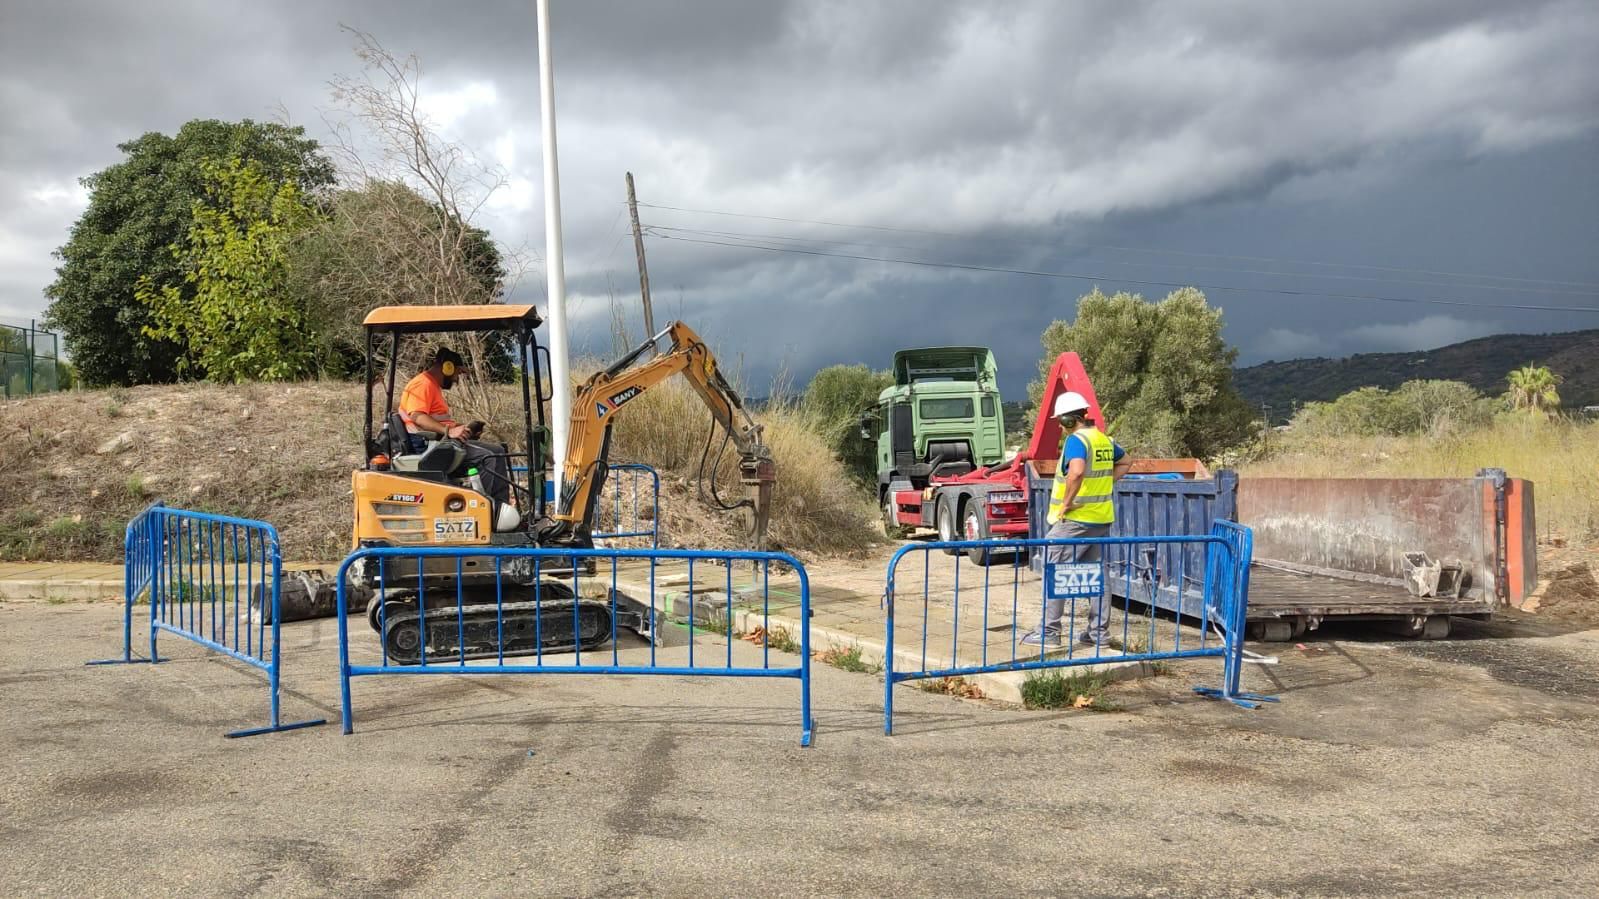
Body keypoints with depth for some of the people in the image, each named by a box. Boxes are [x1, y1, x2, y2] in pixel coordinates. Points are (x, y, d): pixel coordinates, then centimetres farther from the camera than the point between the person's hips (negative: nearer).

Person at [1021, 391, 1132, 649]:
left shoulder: (1076, 440, -15)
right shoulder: (1104, 440, 11)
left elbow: (1077, 471, -33)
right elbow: (1125, 462, 28)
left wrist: (1066, 502, -23)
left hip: (1075, 519, -8)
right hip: (1102, 519, 8)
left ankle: (1049, 632, 1)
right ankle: (1098, 632, 16)